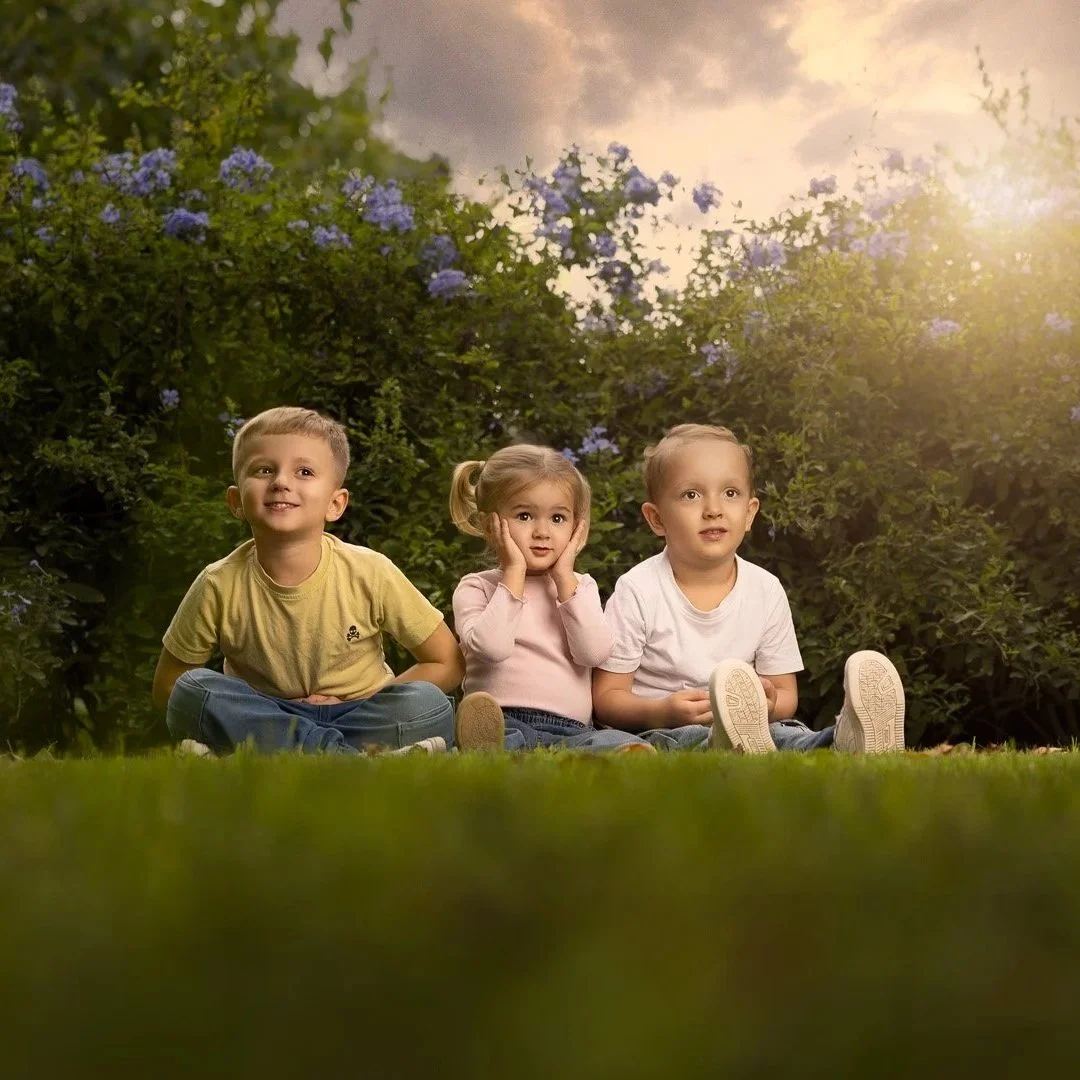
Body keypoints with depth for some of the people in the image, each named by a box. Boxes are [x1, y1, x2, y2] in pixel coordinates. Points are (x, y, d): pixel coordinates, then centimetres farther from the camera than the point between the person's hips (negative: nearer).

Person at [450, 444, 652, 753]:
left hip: (570, 729, 2)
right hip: (504, 722, -2)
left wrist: (565, 579, 3)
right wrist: (514, 574, -1)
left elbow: (594, 653, 2)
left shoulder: (579, 586, 22)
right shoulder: (477, 587, 12)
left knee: (628, 744, -31)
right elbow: (491, 647, -10)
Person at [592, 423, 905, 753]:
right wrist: (663, 713, -24)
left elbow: (786, 695, 9)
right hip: (658, 731, -3)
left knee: (787, 734, -32)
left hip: (752, 727, 3)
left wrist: (769, 706, -17)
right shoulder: (638, 591, -7)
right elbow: (606, 697, -3)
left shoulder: (766, 591, 2)